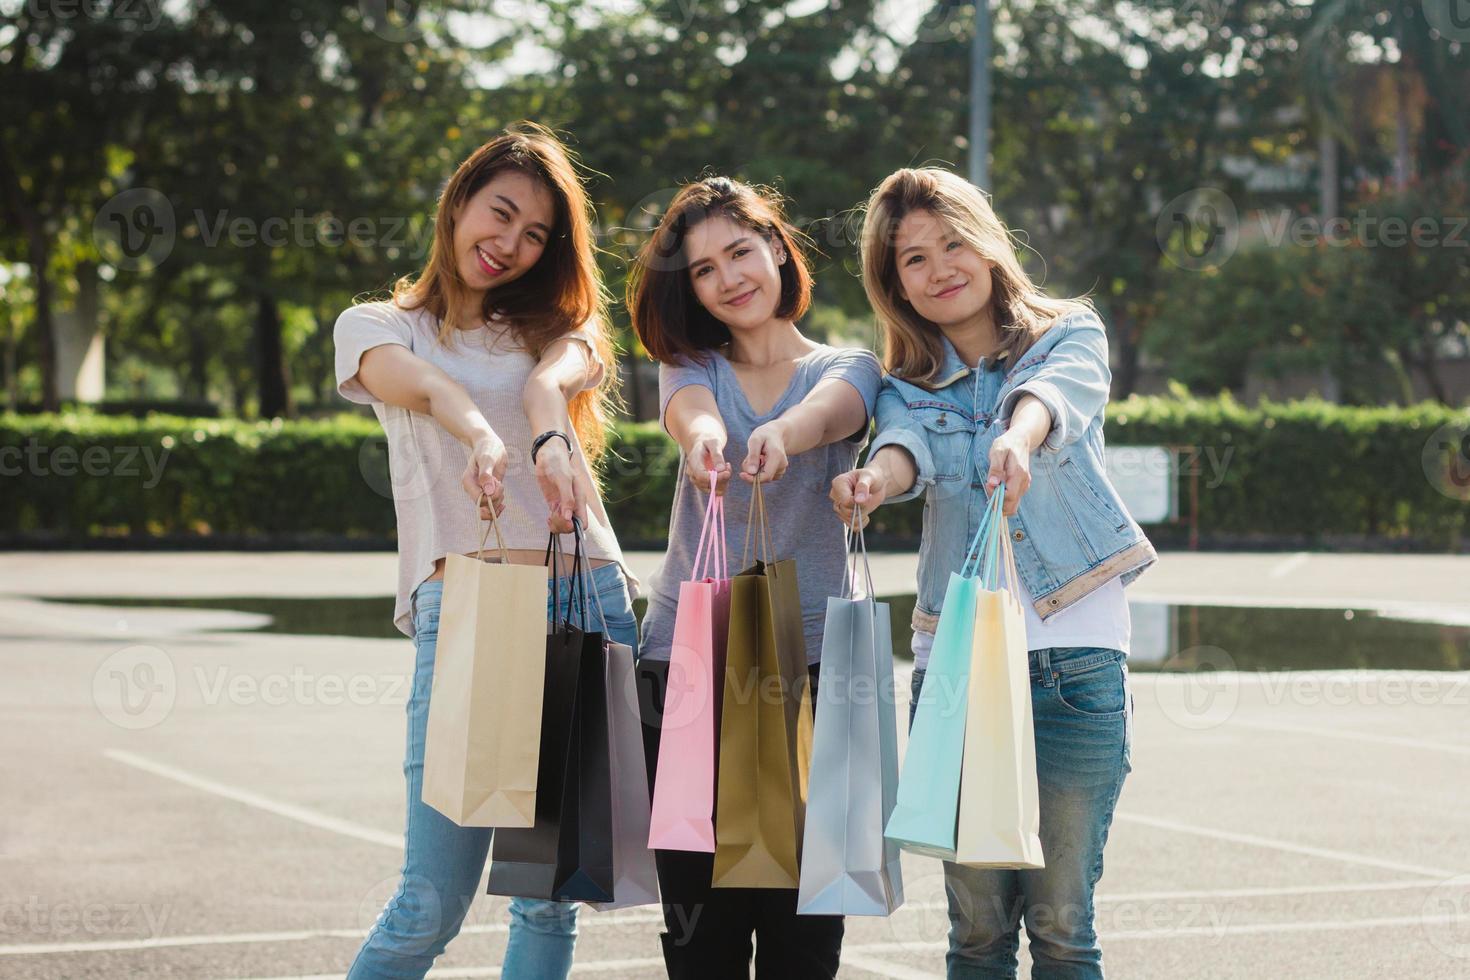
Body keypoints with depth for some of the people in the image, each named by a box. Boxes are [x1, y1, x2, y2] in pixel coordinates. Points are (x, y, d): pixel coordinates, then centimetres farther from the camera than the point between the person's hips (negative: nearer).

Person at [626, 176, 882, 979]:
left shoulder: (847, 368, 10)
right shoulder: (691, 367, 13)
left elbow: (828, 411, -15)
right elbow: (692, 412, -11)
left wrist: (781, 434, -39)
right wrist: (702, 439, -37)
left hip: (811, 651, -1)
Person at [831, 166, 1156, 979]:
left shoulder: (1071, 335, 7)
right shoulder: (908, 385, 13)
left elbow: (1056, 392, -16)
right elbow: (907, 445, -10)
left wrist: (1019, 435, -40)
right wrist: (876, 479, -35)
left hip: (1073, 655, -2)